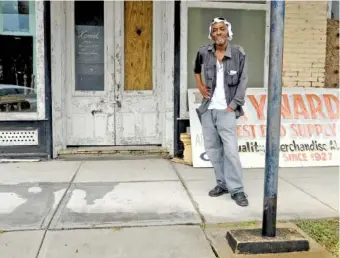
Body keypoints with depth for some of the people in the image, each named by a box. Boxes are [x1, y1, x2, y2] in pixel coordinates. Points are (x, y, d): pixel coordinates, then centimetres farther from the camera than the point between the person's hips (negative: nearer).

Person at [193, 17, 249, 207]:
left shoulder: (238, 53, -5)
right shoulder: (204, 53, 3)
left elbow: (243, 81, -5)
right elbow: (196, 68, 26)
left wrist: (233, 105, -11)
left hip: (226, 110, -4)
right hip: (207, 109, 4)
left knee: (231, 150, -9)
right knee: (212, 148, 10)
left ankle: (237, 190, 0)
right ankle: (223, 184, 23)